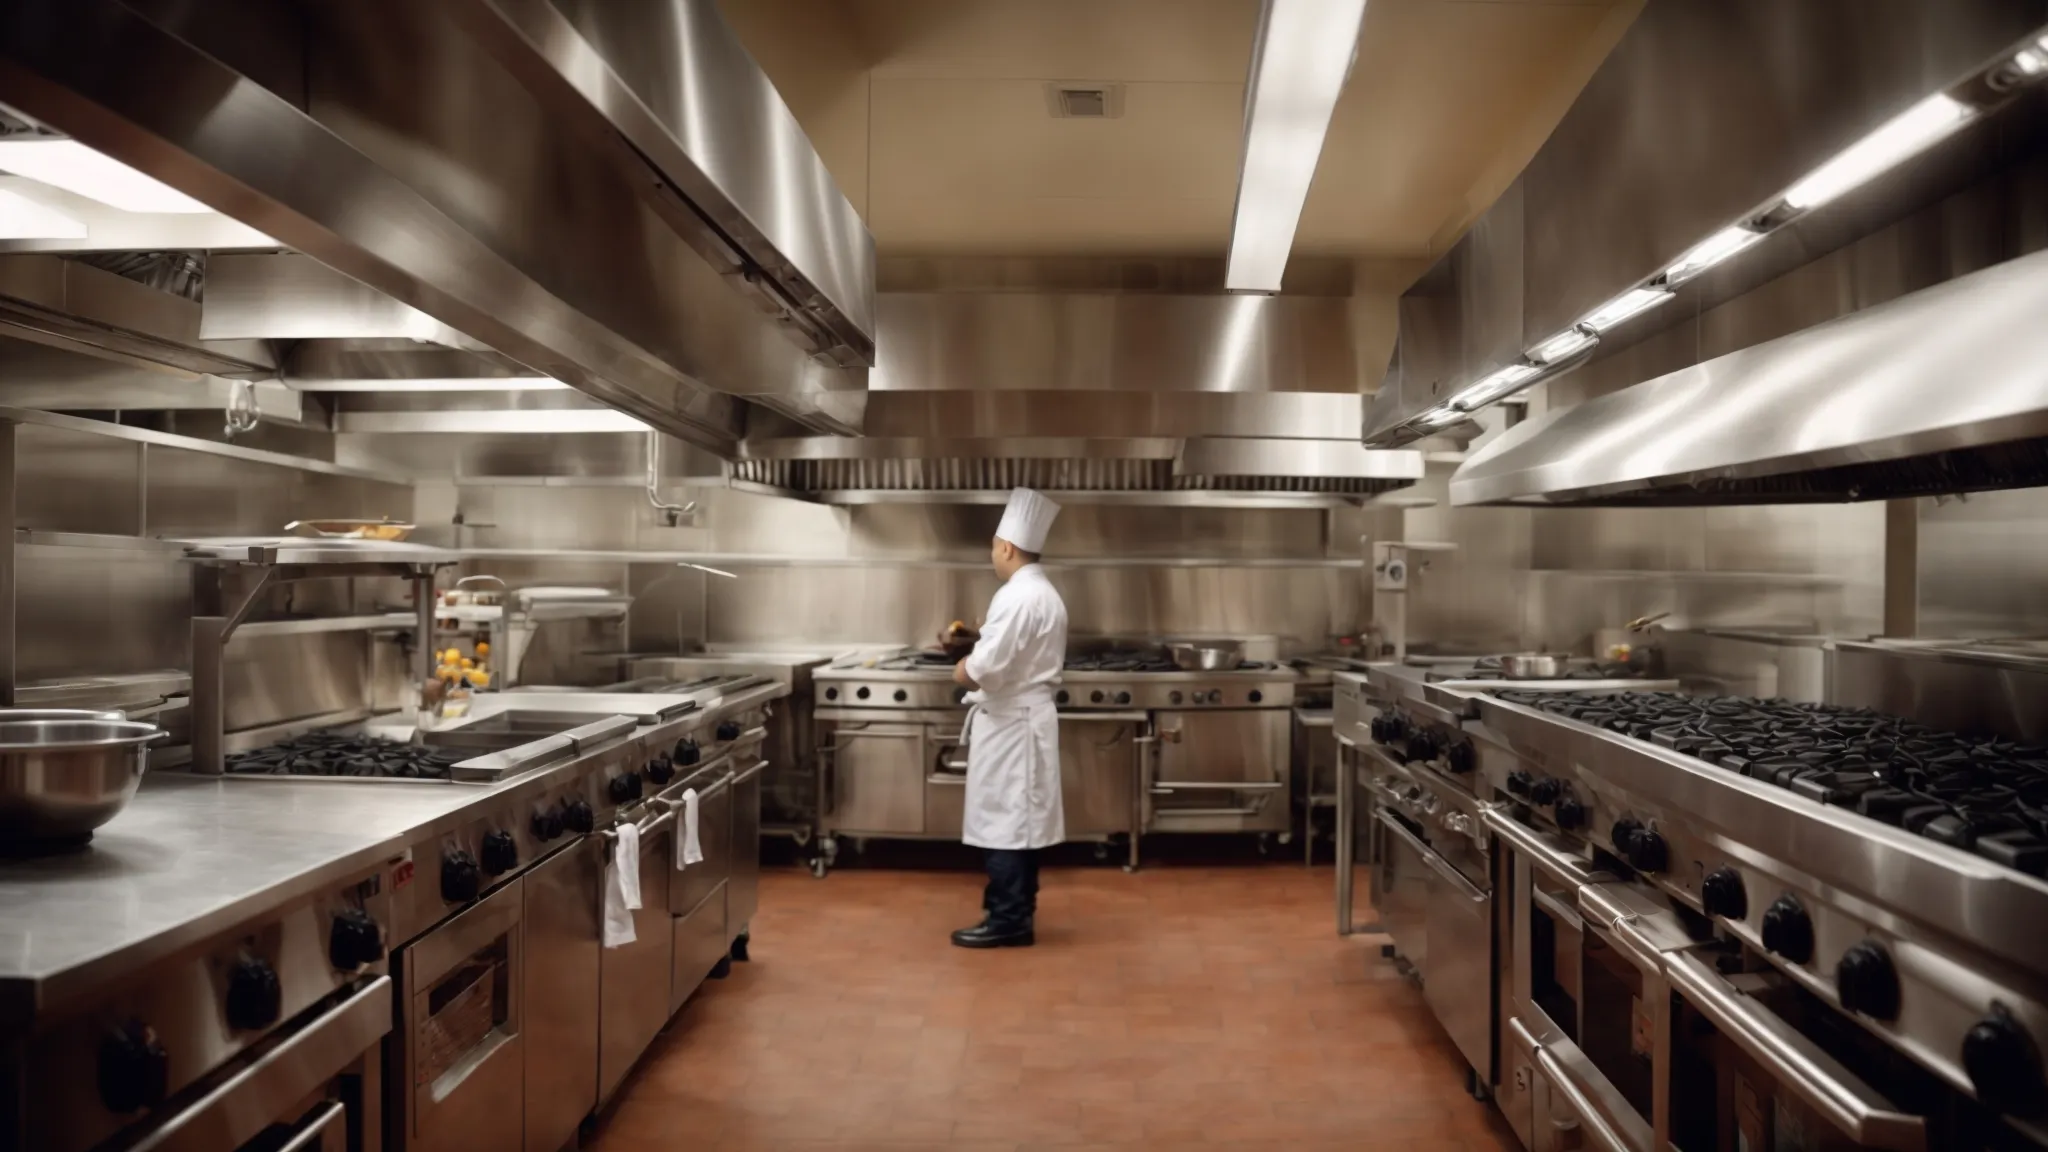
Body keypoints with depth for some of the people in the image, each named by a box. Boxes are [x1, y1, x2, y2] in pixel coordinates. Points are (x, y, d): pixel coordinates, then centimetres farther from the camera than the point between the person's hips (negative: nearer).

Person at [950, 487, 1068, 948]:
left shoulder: (1019, 597, -19)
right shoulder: (1044, 594, 13)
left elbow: (989, 665, -25)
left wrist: (964, 670, -6)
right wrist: (979, 663, 6)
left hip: (1011, 722, -10)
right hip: (1026, 716, 10)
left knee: (1003, 820, -3)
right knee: (1017, 821, 15)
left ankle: (1008, 920, 3)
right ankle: (1016, 912, 23)